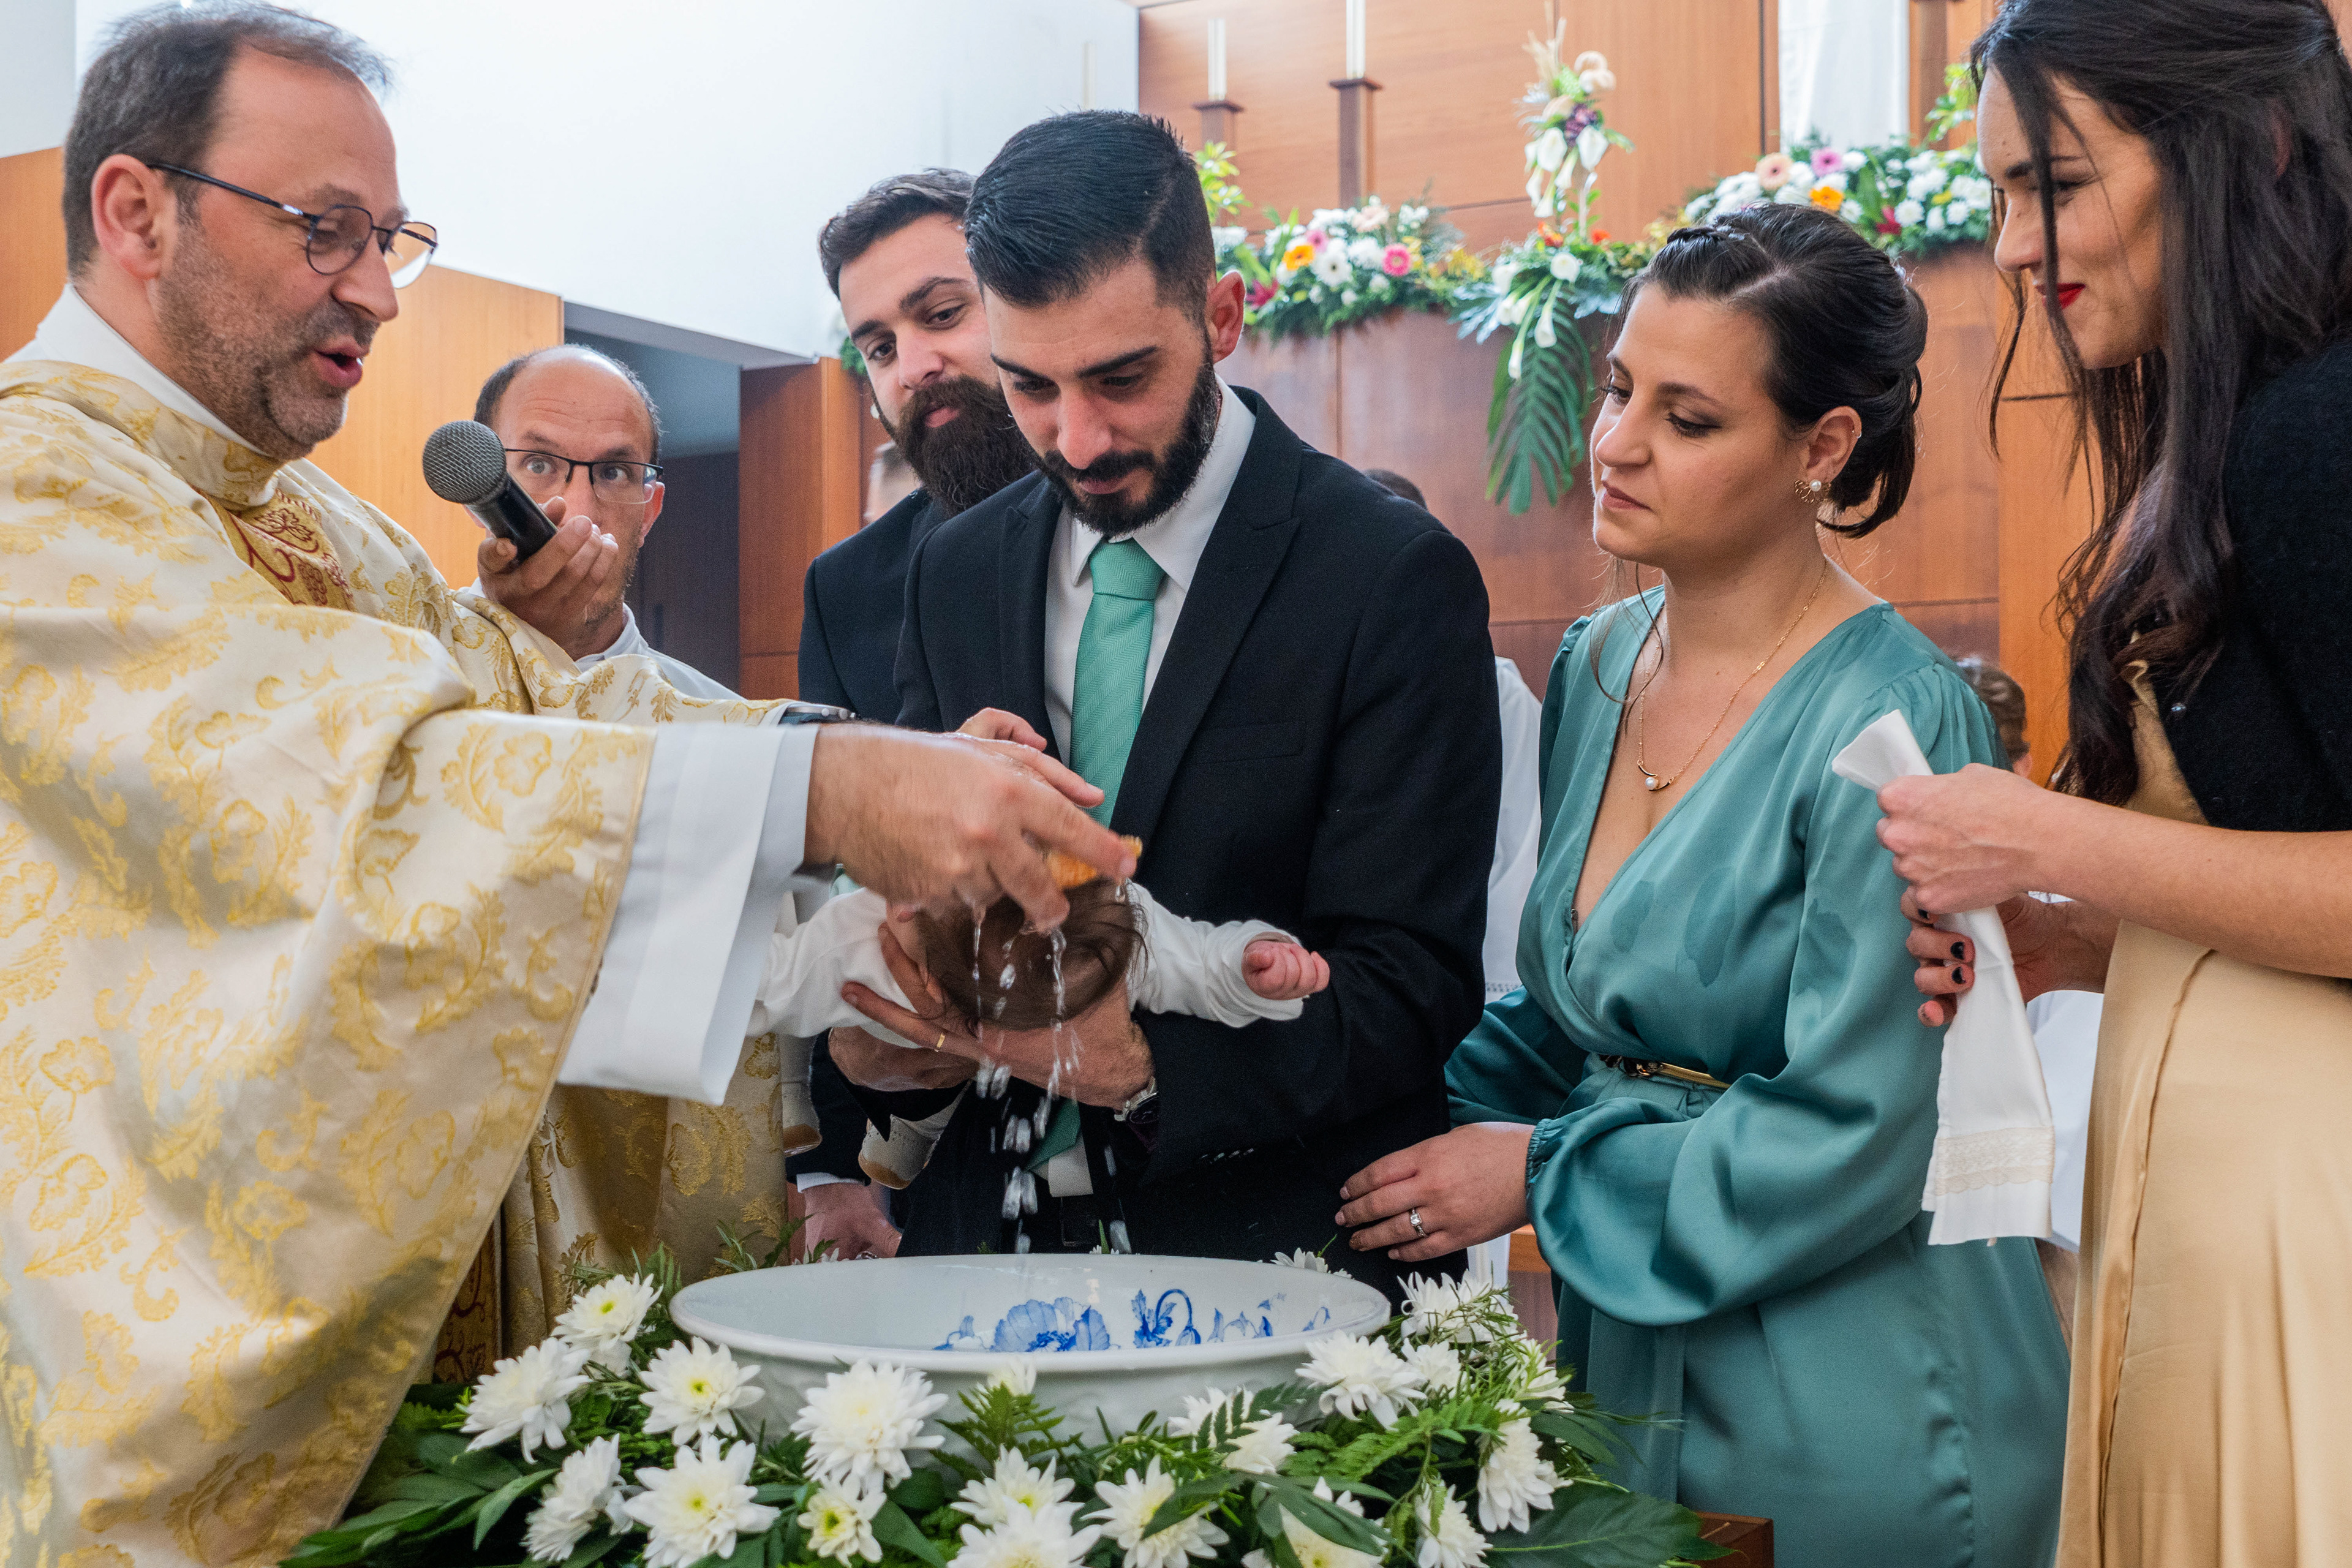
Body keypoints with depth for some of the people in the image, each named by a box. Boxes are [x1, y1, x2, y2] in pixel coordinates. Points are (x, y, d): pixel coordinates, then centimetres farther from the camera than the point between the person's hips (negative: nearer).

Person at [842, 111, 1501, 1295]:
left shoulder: (1396, 577, -9)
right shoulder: (955, 572, 7)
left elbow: (1410, 985, -12)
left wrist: (1148, 1066, -27)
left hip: (1274, 1262, -3)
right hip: (989, 1236, 3)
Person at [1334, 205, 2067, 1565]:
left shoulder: (1893, 720, -19)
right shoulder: (1595, 667, 3)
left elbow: (1854, 1136, -20)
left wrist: (1543, 1172, -14)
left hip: (1845, 1402, -6)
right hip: (1626, 1355, 6)